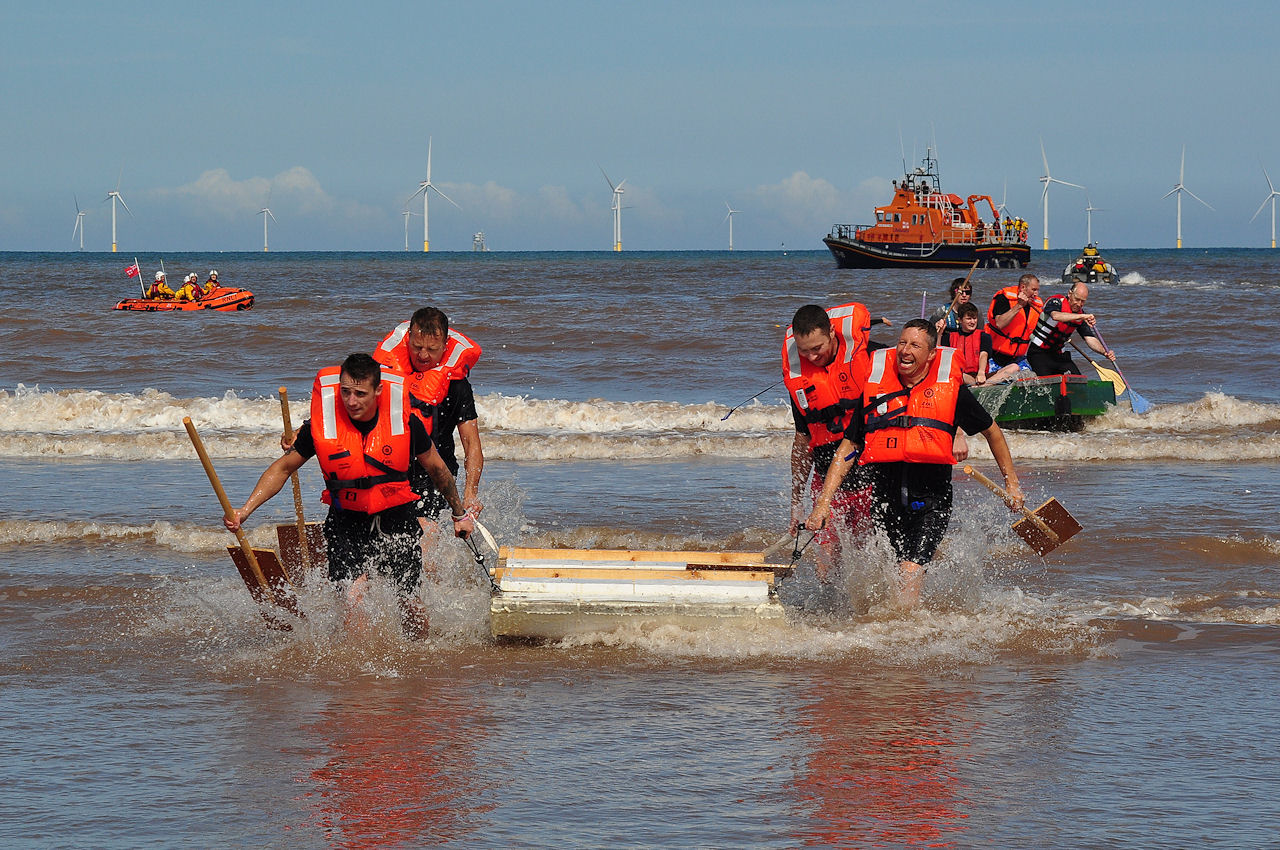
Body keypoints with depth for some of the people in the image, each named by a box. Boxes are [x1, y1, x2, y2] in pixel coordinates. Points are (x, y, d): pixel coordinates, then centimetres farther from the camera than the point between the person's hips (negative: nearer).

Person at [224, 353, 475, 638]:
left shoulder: (405, 422, -10)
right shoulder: (321, 425, -11)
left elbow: (436, 468, 8)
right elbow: (282, 468, 1)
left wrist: (460, 514, 19)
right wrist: (243, 512, -8)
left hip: (397, 520, 1)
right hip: (347, 523, -1)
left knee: (410, 604, 2)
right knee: (351, 596, -21)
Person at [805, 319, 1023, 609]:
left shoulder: (951, 389, -1)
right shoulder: (875, 389, 4)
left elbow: (991, 431, 15)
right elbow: (847, 449, 7)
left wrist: (1012, 482, 18)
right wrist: (823, 504, 0)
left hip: (931, 500, -3)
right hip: (886, 496, 3)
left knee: (910, 573, -20)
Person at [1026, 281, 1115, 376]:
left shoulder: (1081, 314, 2)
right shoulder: (1056, 302, -16)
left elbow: (1090, 339, -3)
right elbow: (1056, 316, -40)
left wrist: (1105, 352, -23)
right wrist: (1081, 316, -49)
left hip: (1059, 354, 6)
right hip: (1038, 352, -6)